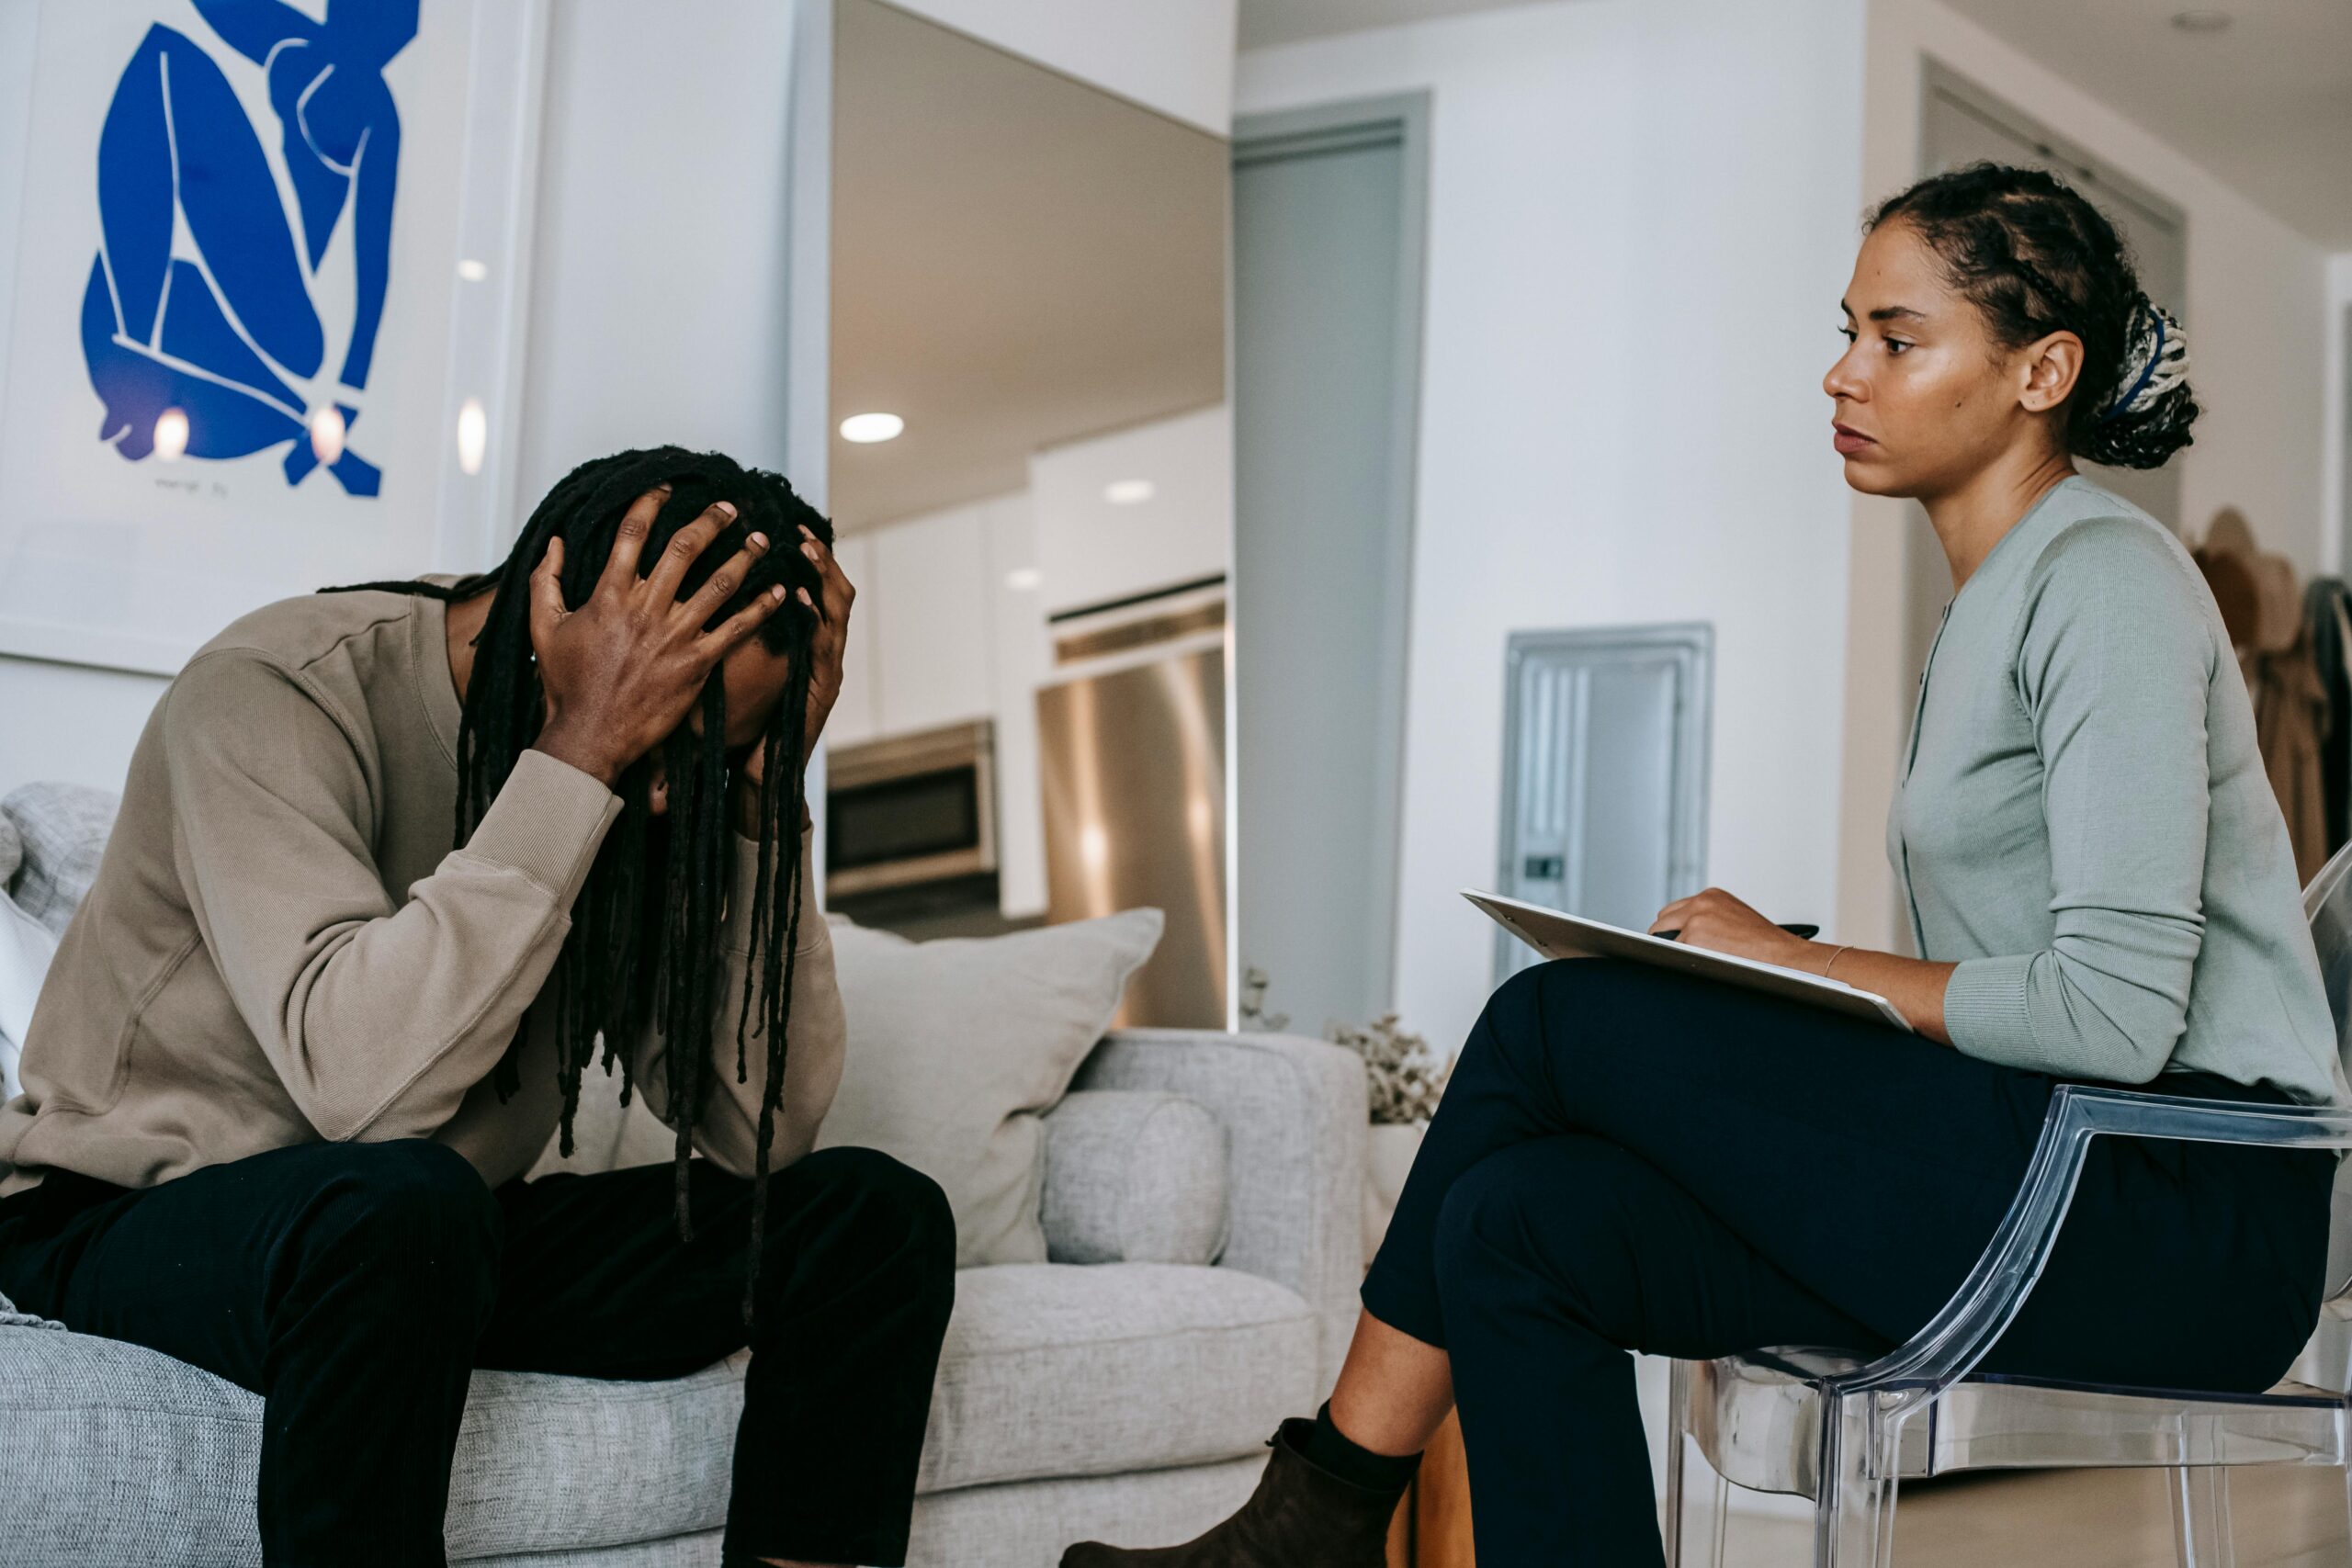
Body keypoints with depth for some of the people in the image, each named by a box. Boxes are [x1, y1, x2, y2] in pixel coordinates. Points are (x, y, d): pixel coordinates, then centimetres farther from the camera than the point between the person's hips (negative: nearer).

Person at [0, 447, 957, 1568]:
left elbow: (765, 1128, -13)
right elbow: (368, 1085, -36)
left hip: (439, 1233, 6)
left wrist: (763, 793, -20)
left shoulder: (659, 778, -5)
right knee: (402, 1200, -39)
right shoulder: (272, 692, -21)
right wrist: (578, 755, -34)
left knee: (878, 1215, -11)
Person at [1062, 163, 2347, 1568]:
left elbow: (2115, 1012, -20)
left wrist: (1803, 963, -10)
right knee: (1521, 1221, -10)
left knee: (1556, 1017, -15)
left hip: (2181, 1203, -8)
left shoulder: (2108, 579, -11)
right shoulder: (1991, 604, 19)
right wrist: (1796, 983, 1)